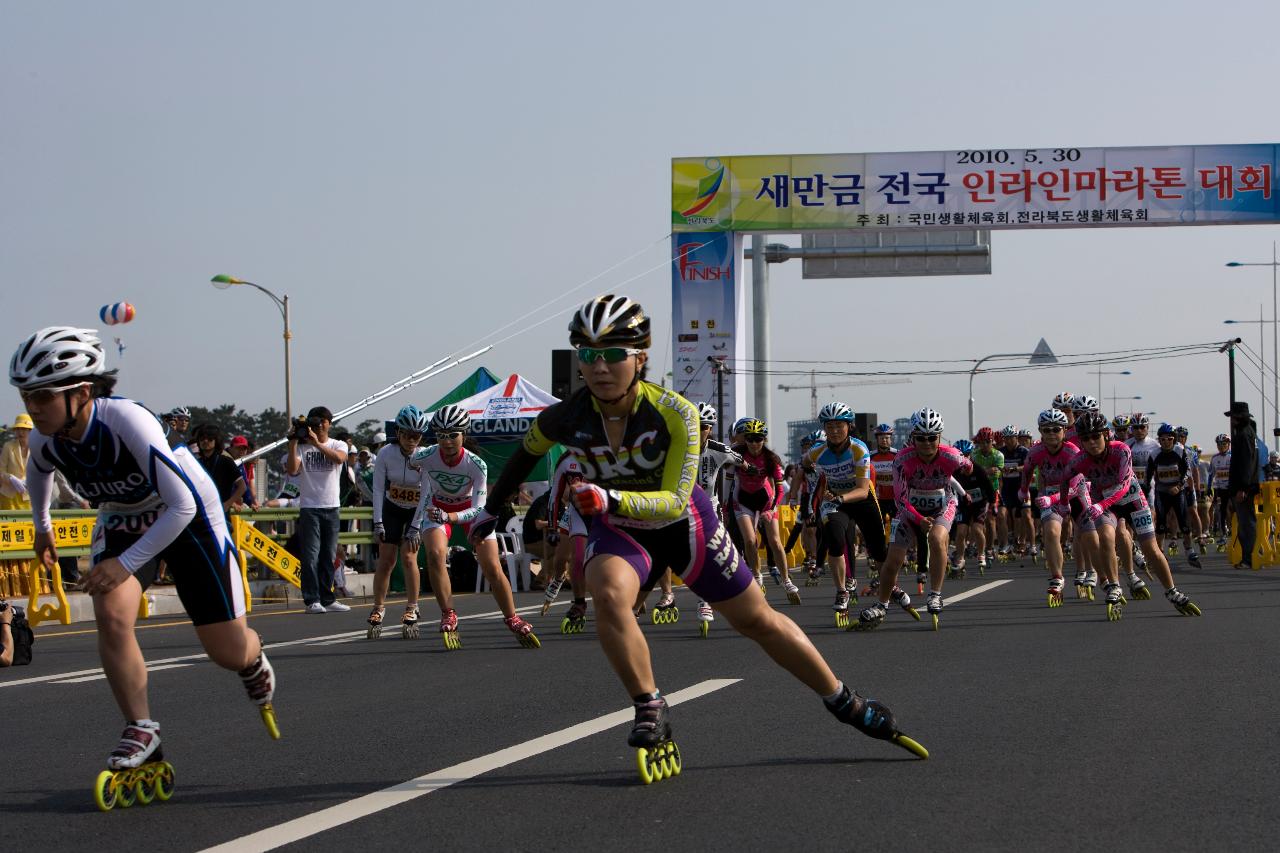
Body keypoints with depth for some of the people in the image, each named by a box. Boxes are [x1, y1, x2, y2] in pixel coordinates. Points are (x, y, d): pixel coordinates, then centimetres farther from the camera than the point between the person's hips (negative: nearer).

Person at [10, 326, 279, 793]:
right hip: (122, 522, 4)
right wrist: (42, 526, 23)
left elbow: (182, 505, -35)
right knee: (110, 616, -24)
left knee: (229, 654, -1)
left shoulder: (128, 422, -37)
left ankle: (254, 659, 37)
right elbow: (38, 474, 9)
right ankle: (141, 732, -11)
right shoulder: (47, 441, -19)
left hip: (189, 519, -4)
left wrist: (126, 564, -38)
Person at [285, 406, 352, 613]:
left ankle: (326, 599, 14)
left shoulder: (338, 445, 7)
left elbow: (339, 458, -17)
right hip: (309, 508, -2)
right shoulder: (302, 447, 4)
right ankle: (312, 600, -7)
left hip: (331, 507, 2)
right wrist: (293, 443, -15)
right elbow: (292, 470, -11)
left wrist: (317, 443, -26)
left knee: (328, 557, 7)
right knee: (310, 555, -7)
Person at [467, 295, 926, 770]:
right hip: (618, 529, 1)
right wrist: (492, 508, 14)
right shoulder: (564, 418, -22)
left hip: (683, 522, -1)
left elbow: (675, 500, -31)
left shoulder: (675, 413, -29)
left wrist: (610, 499, -48)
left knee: (758, 621, 9)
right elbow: (527, 452, 2)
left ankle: (846, 704, 27)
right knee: (608, 595, -34)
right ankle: (650, 712, -18)